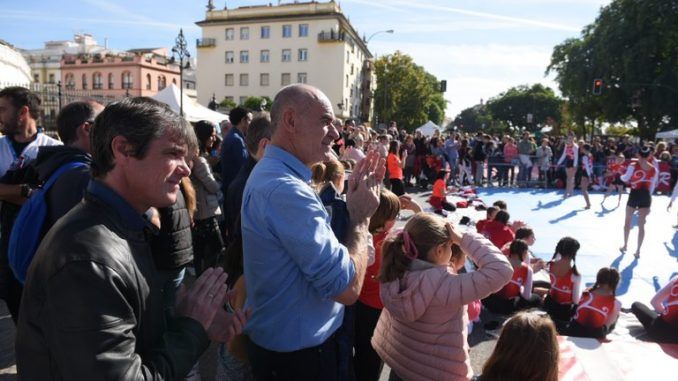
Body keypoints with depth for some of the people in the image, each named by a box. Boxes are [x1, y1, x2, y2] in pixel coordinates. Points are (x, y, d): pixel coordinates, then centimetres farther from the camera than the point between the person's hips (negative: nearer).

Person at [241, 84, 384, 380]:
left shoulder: (271, 172, 4)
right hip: (297, 353, -9)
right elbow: (348, 288, -29)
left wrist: (352, 198, -2)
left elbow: (322, 242, 7)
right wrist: (361, 215, -17)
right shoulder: (285, 189, -29)